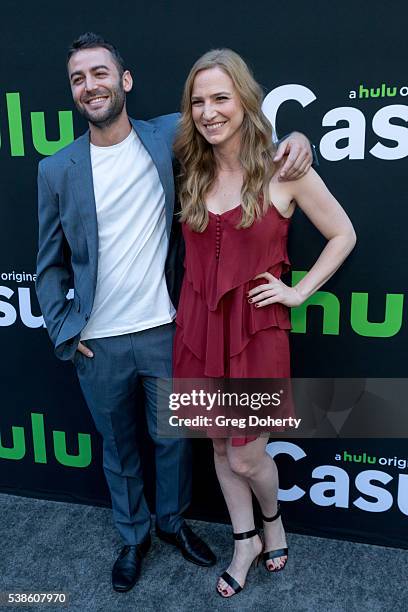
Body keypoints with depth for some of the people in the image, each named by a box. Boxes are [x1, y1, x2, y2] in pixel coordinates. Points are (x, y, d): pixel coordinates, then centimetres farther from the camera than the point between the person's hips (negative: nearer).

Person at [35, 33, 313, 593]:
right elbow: (51, 262, 5)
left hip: (164, 331, 0)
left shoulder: (168, 136, -2)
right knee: (118, 447, 18)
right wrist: (63, 331, -1)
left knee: (173, 438, 18)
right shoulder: (57, 170, -1)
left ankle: (173, 520, 45)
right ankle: (133, 535, 43)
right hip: (98, 344, 1)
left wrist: (292, 136, -10)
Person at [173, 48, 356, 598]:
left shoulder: (283, 171, -9)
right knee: (219, 446, 17)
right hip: (198, 326, 4)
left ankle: (273, 519, 41)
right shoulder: (190, 171, 4)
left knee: (246, 457, 5)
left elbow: (343, 235, 1)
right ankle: (245, 541, 41)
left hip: (255, 330, -4)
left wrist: (299, 291, -4)